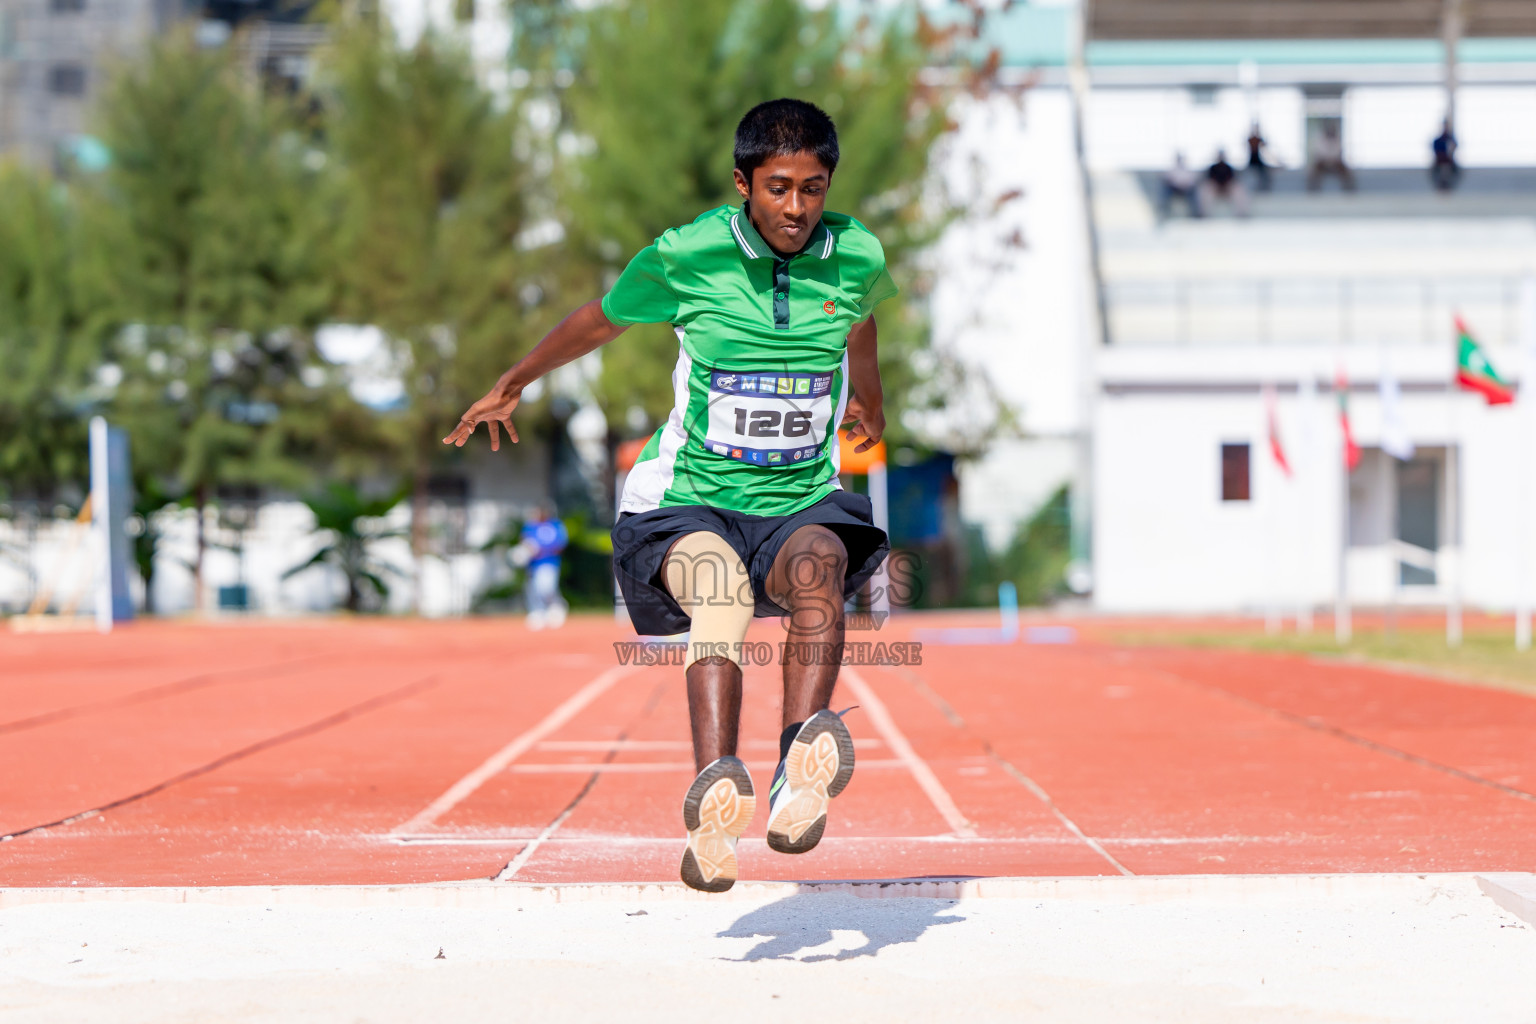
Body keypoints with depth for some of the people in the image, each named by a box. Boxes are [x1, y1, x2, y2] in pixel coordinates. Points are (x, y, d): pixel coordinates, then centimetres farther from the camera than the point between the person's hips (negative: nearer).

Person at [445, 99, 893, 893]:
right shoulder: (686, 256, -8)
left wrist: (869, 401, 45)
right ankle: (715, 794, -57)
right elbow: (599, 322, 13)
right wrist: (513, 385, 29)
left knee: (818, 562, -35)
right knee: (721, 592, -36)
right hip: (688, 502, -2)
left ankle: (801, 776, -57)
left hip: (802, 503, 2)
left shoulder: (857, 256, -2)